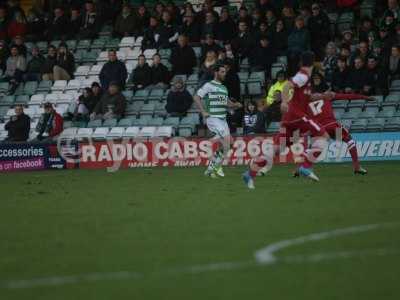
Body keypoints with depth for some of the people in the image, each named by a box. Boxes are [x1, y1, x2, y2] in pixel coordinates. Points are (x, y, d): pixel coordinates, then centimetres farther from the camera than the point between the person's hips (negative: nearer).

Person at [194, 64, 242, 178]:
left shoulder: (224, 88, 18)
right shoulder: (209, 85, -5)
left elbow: (227, 102, 26)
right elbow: (196, 97, -8)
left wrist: (235, 105, 4)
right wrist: (203, 112, -14)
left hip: (222, 118, 8)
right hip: (213, 118, -8)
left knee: (221, 145, 4)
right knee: (227, 139, -19)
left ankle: (210, 169, 15)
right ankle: (217, 165, -10)